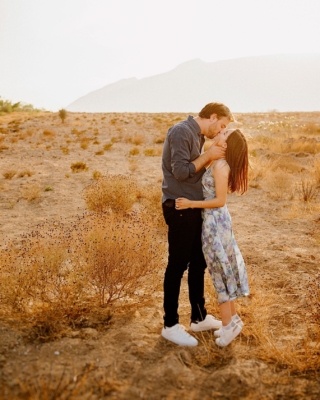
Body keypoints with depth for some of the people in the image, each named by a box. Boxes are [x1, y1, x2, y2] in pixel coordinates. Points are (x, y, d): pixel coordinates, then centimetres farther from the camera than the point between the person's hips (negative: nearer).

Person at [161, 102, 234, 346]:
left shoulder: (198, 135, 14)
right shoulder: (181, 131, -14)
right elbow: (180, 171, -20)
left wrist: (212, 159, 0)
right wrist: (207, 156, -12)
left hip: (194, 208, 10)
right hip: (179, 208, -9)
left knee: (198, 263, 16)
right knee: (177, 266, -1)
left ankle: (199, 318, 29)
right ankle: (170, 325, 12)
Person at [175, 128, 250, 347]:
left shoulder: (220, 165, -20)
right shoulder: (220, 163, 6)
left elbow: (220, 201, -19)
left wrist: (191, 204, -19)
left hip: (215, 222, -9)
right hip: (217, 220, 9)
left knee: (220, 271, 2)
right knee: (224, 269, 16)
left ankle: (228, 324, 15)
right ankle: (232, 318, 28)